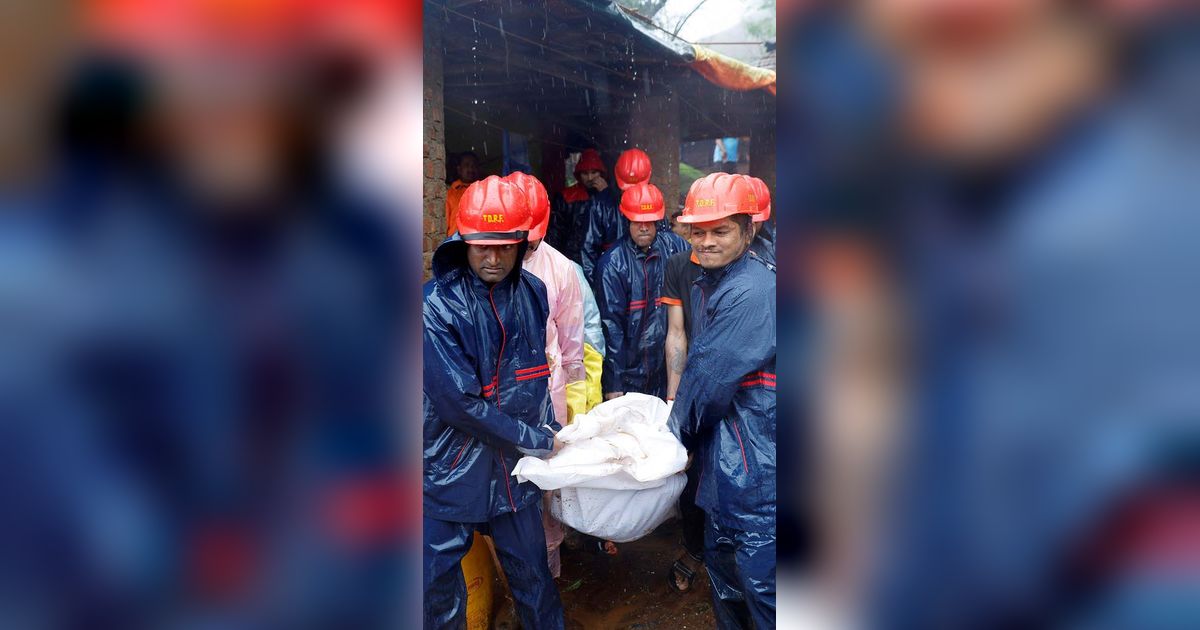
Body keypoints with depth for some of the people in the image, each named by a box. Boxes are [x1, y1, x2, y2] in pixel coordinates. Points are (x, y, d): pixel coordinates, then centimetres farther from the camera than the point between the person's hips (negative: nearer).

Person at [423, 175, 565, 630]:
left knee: (532, 574, 16)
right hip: (451, 469, -4)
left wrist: (545, 433, 5)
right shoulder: (438, 308, -18)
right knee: (439, 591, 7)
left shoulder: (533, 294, -1)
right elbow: (459, 402, -21)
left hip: (517, 467, 4)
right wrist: (536, 440, -14)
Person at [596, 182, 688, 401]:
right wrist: (613, 384, -9)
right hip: (630, 372, -2)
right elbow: (611, 324, -8)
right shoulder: (613, 263, -8)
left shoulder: (674, 247, -1)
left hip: (669, 366, 3)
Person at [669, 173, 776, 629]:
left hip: (755, 461, -10)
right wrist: (683, 426, 6)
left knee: (758, 574, 1)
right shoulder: (707, 285, 11)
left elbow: (712, 377, -20)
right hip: (723, 448, 10)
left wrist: (677, 430, -5)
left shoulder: (753, 292, -21)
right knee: (721, 557, 23)